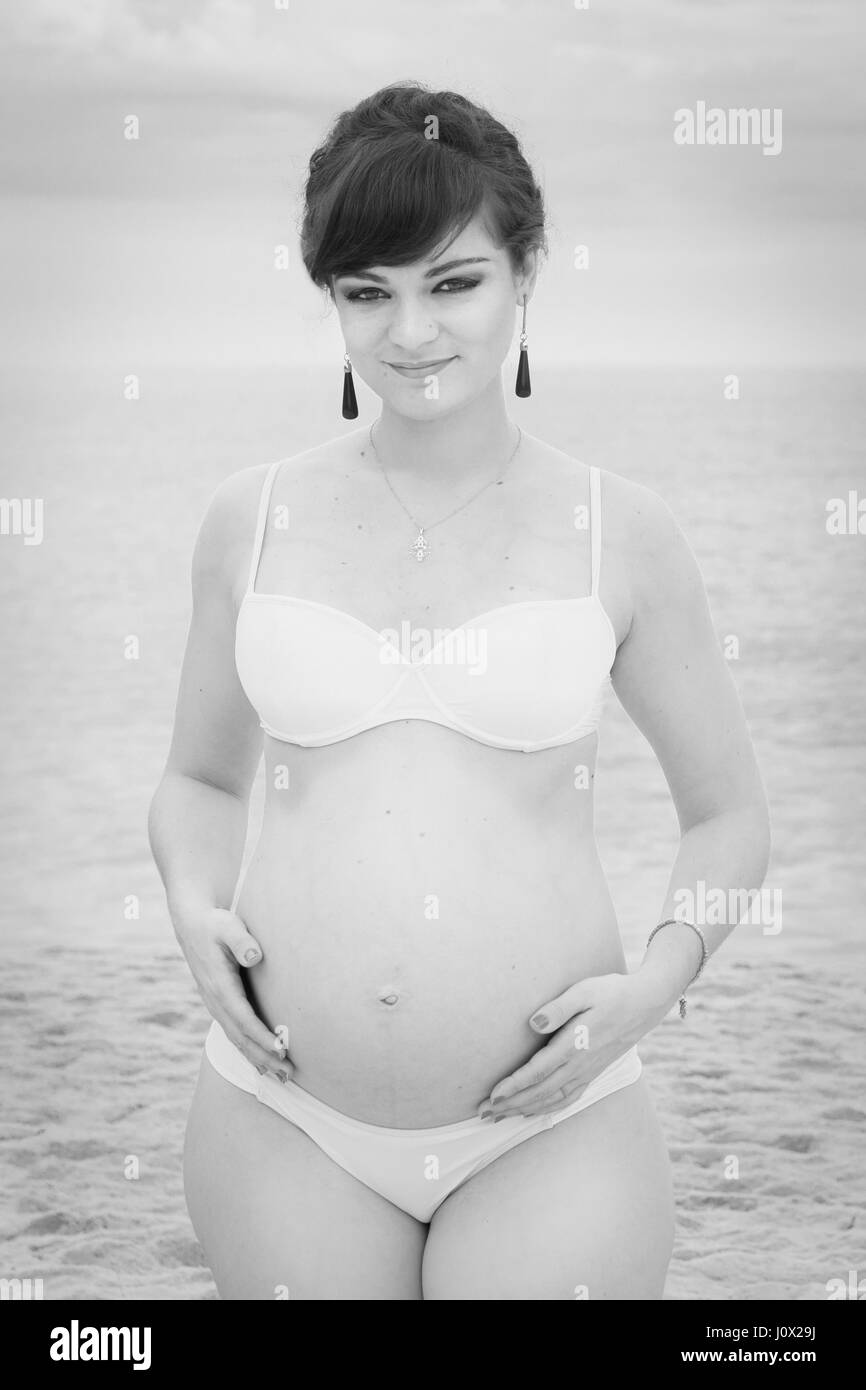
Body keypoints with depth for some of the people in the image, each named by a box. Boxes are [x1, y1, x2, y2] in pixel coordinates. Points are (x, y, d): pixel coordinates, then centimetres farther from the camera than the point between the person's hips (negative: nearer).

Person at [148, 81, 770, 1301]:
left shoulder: (622, 534, 0)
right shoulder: (252, 521, 4)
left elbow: (729, 815, 9)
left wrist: (657, 982, -7)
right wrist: (193, 907, -2)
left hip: (550, 1133, -1)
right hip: (284, 1121, 2)